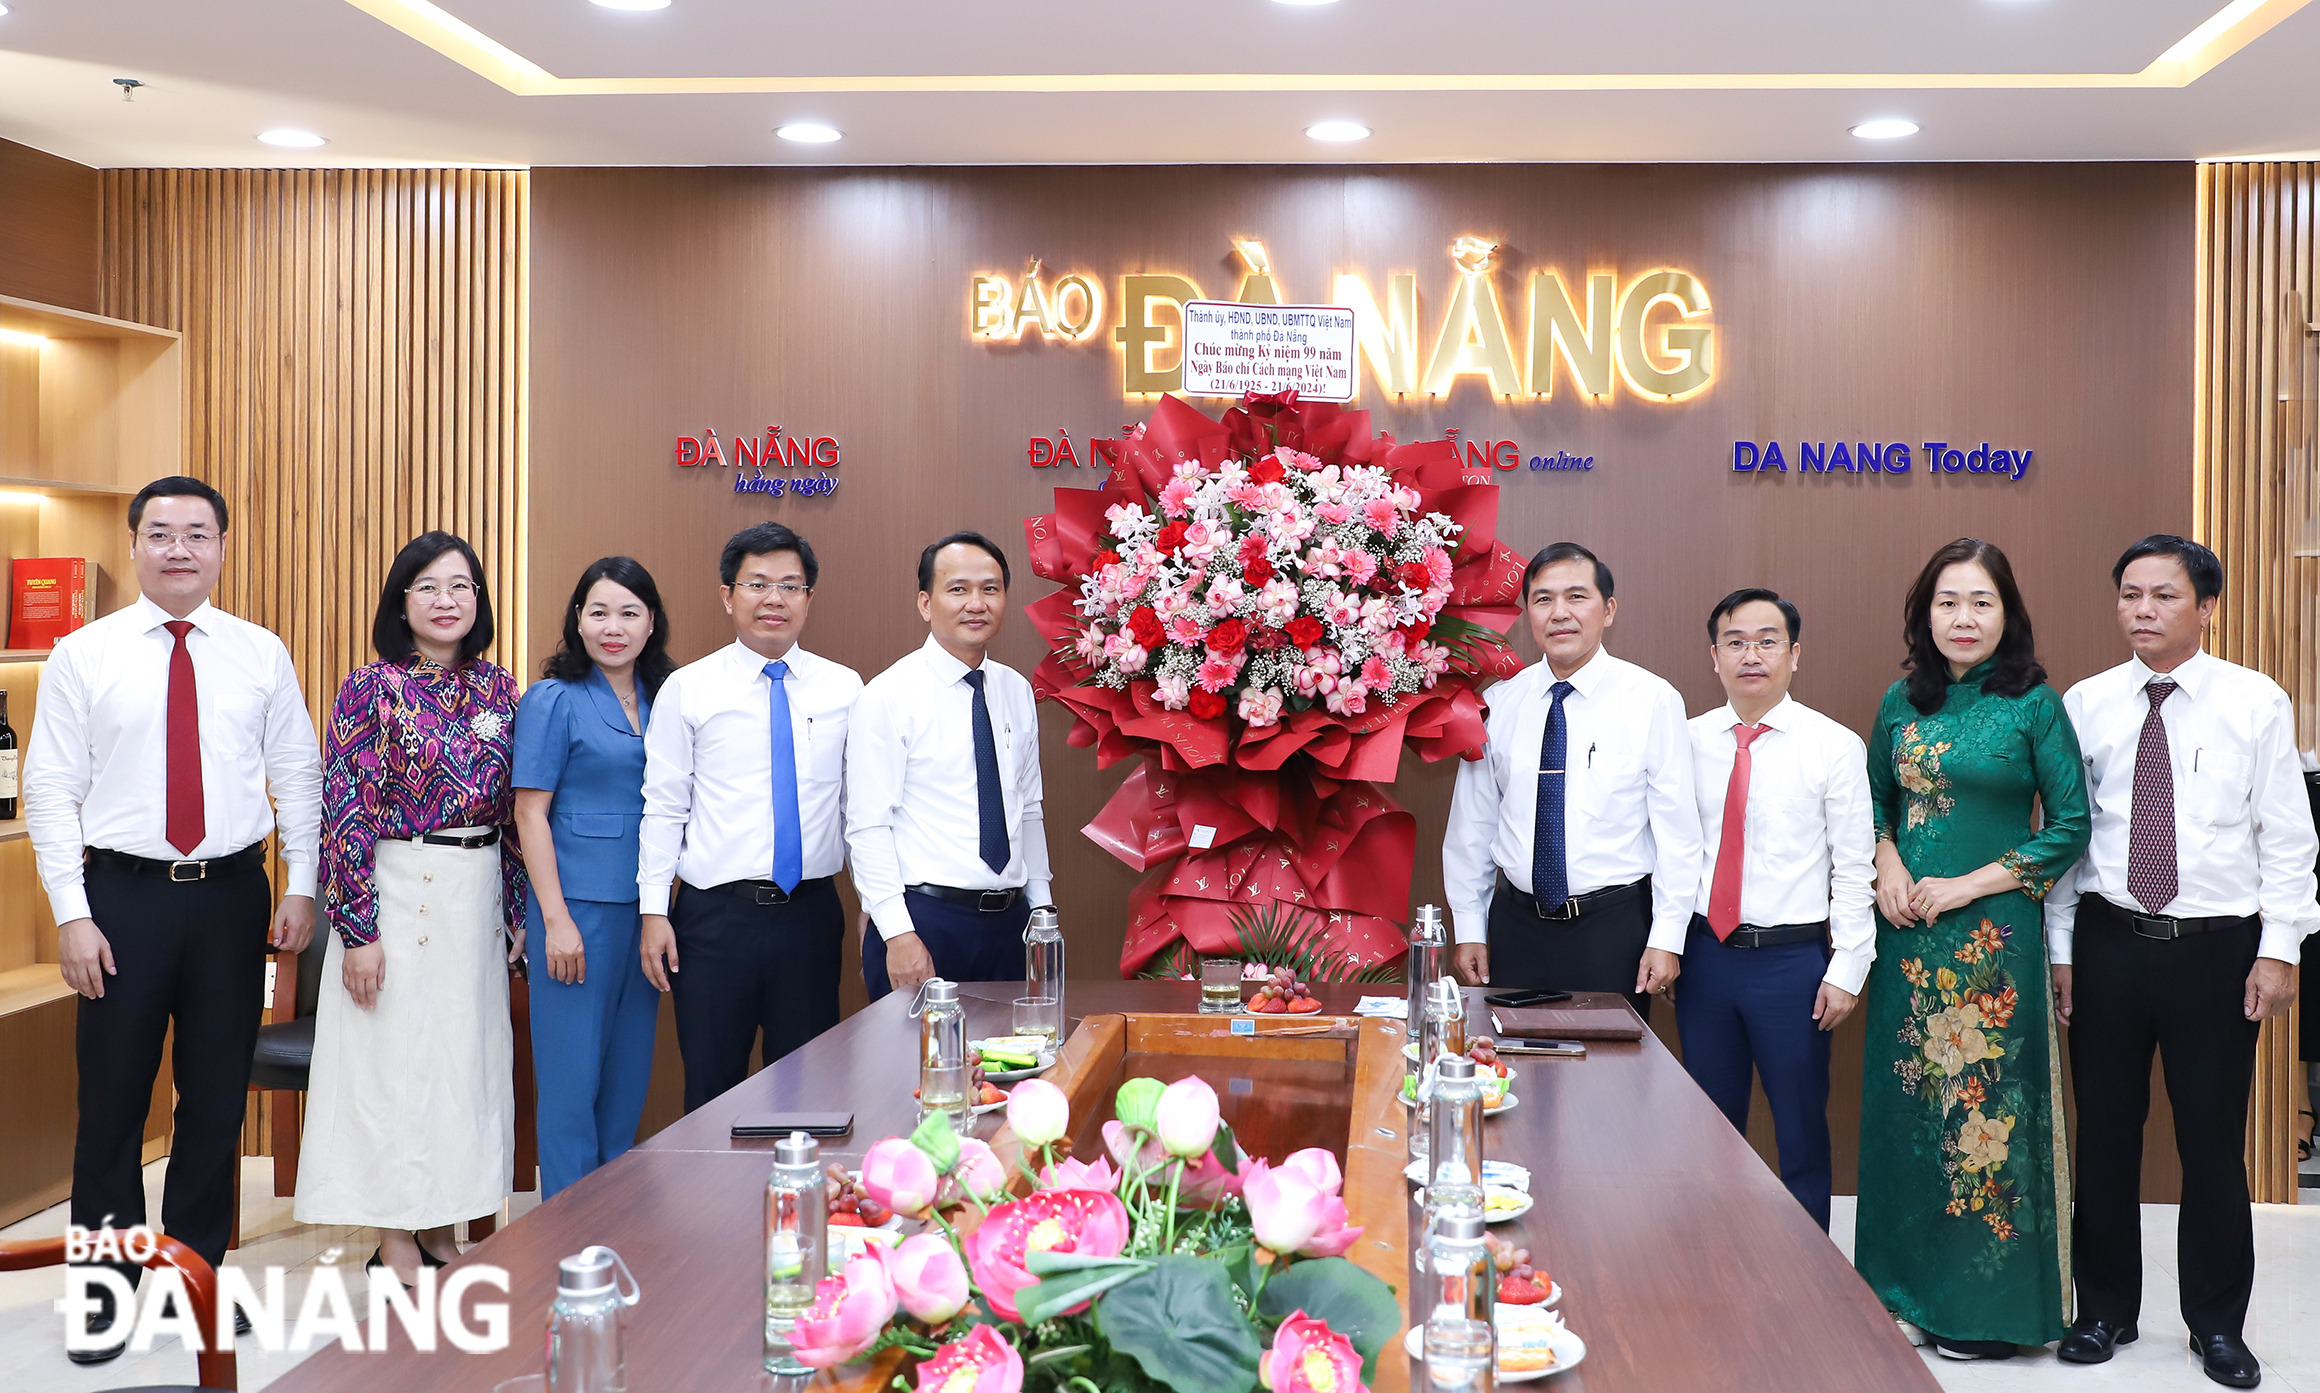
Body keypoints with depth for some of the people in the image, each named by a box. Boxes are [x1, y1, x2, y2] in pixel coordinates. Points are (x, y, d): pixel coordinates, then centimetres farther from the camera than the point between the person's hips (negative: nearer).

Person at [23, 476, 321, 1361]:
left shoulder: (261, 655, 4)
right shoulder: (84, 656, -1)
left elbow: (298, 774, 6)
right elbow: (51, 789, -3)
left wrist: (301, 887, -1)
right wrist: (72, 915, -9)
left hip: (233, 896, 2)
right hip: (123, 894, -1)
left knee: (218, 1096, 10)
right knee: (112, 1097, 6)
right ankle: (108, 1292, 20)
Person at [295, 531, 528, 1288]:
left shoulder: (498, 689, 6)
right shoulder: (371, 689, -7)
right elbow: (346, 812, -11)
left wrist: (516, 912, 9)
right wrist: (358, 930, -15)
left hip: (477, 897, 5)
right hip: (395, 891, -5)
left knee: (465, 1050, 10)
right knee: (392, 1055, 1)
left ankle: (440, 1229, 22)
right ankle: (394, 1245, 12)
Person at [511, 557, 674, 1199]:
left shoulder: (663, 700, 11)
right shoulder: (554, 700, -4)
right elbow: (530, 812, -7)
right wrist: (555, 918, -13)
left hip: (644, 906, 5)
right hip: (578, 905, -5)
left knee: (630, 1072, 11)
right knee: (572, 1073, -1)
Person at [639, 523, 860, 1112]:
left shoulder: (845, 690, 5)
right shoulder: (687, 689, 0)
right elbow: (663, 807, 1)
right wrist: (654, 911, -4)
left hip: (811, 913, 2)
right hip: (715, 914, -1)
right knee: (712, 1086, 6)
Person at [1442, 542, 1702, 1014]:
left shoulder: (1653, 700, -5)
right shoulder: (1499, 704, 3)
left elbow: (1677, 829, -5)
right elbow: (1472, 823, 9)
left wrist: (1667, 939, -8)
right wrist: (1468, 929, 8)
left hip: (1615, 925, -2)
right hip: (1516, 923, 3)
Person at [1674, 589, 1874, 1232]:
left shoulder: (1836, 747, -5)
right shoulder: (1688, 740, 4)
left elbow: (1854, 869, -4)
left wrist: (1845, 972, -8)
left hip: (1793, 960, -3)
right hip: (1705, 954, 3)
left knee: (1802, 1130, 8)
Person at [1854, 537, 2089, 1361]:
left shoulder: (2036, 705, -5)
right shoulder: (1902, 703, 8)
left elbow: (2070, 826, -6)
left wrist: (1968, 885, -12)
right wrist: (1888, 864, -1)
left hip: (1993, 932, -4)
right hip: (1908, 930, 4)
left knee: (1984, 1102, 1)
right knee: (1906, 1101, 9)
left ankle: (1989, 1304, 15)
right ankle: (1909, 1278, 23)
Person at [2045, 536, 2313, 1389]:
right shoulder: (2086, 704, 2)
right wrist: (2060, 948, 4)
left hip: (2218, 946, -1)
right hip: (2109, 942, 2)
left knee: (2214, 1140, 7)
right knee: (2105, 1135, 9)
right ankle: (2105, 1310, 24)